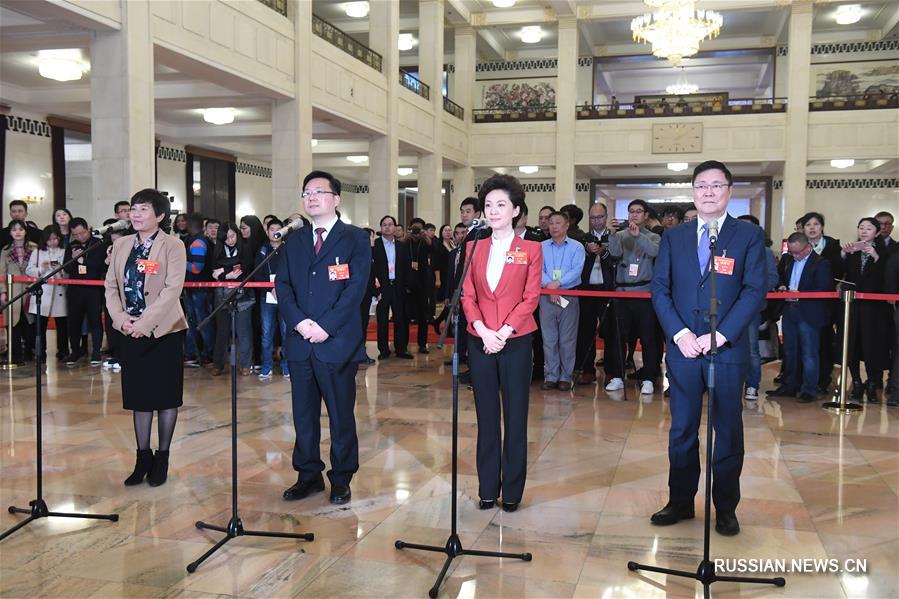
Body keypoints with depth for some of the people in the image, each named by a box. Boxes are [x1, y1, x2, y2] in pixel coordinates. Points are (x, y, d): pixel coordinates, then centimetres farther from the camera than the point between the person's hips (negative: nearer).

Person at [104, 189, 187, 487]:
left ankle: (162, 458, 17)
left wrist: (144, 322, -19)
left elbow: (173, 288, -15)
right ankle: (143, 457, 21)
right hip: (131, 332, 5)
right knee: (139, 395, 10)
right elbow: (111, 285, 9)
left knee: (165, 396, 4)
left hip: (163, 330, -4)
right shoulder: (121, 245, 9)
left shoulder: (172, 245, -7)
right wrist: (120, 319, -7)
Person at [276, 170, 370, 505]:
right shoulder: (295, 241, 14)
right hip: (300, 342, 4)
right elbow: (282, 285, 7)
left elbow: (355, 288, -10)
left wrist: (326, 326, -16)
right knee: (303, 414, 11)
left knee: (341, 414, 5)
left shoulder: (355, 239, 0)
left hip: (338, 342, -4)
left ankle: (341, 480, 17)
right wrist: (298, 322, -10)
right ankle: (308, 475, 24)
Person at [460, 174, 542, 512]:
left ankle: (512, 491, 14)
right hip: (480, 341, 3)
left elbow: (530, 298, -5)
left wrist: (504, 331, -15)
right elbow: (467, 295, 4)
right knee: (486, 416, 8)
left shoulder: (530, 250, 1)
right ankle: (487, 489, 17)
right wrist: (483, 329, -12)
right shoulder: (474, 248, 9)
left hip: (516, 341, -2)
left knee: (515, 417, 3)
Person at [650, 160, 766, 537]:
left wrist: (720, 335, -14)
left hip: (728, 349, -2)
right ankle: (680, 502, 22)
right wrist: (679, 333, -10)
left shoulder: (749, 236, 2)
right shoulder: (674, 237, 9)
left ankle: (726, 508, 20)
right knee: (681, 429, 9)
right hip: (682, 347, 2)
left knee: (728, 431, 6)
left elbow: (755, 291, -5)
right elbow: (660, 289, 4)